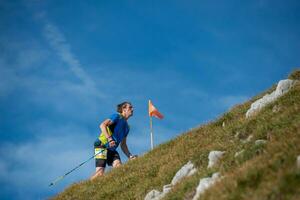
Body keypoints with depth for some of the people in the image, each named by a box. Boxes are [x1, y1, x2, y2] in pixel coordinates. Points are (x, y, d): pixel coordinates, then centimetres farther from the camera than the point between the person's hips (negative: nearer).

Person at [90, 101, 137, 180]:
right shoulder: (117, 116, -2)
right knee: (100, 173, -18)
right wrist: (109, 139, -28)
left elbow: (123, 145, 24)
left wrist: (130, 156, 10)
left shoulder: (127, 126, 21)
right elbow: (102, 125, -17)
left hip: (112, 149, 8)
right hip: (102, 145, -8)